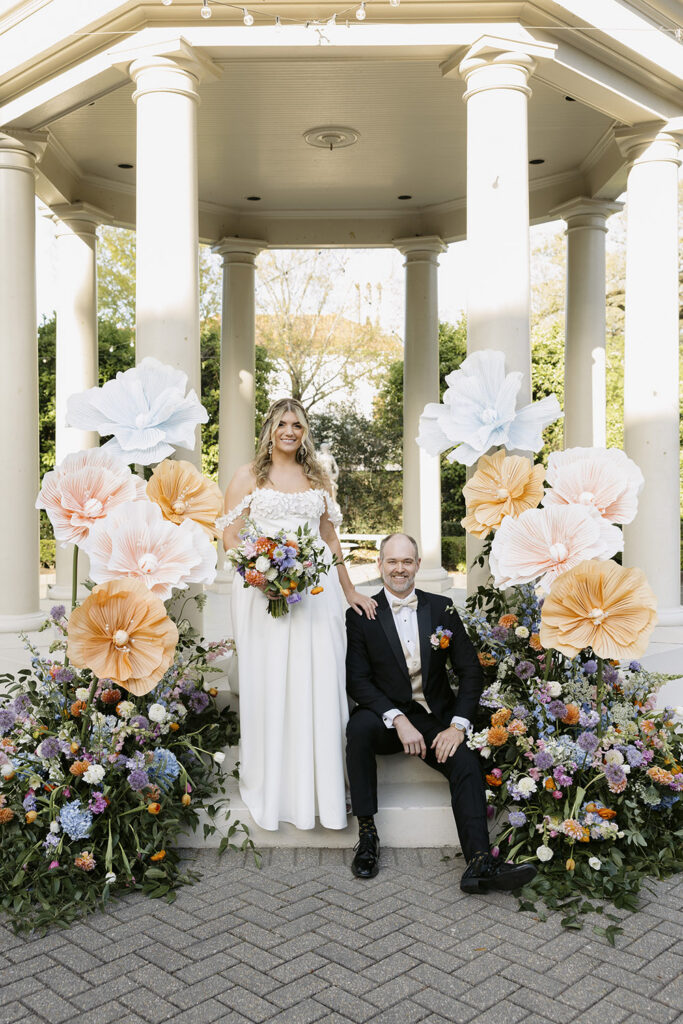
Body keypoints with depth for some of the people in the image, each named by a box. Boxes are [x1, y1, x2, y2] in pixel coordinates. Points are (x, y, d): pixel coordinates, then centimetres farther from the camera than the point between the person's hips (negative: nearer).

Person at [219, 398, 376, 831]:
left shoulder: (318, 479, 17)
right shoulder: (248, 476, 6)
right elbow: (230, 539, 1)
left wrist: (349, 591, 18)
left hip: (316, 591, 3)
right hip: (263, 591, -2)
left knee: (319, 686, 1)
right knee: (269, 686, 0)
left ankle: (321, 787, 12)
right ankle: (272, 789, 13)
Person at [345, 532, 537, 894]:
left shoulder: (441, 608, 5)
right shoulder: (361, 616, -2)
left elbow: (470, 671, 3)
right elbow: (357, 679, -9)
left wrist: (457, 725, -11)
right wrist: (398, 720, -23)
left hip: (435, 718, 2)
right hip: (385, 715, -2)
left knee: (466, 761, -25)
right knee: (359, 726, -33)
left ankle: (479, 862, -28)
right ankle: (366, 832, -20)